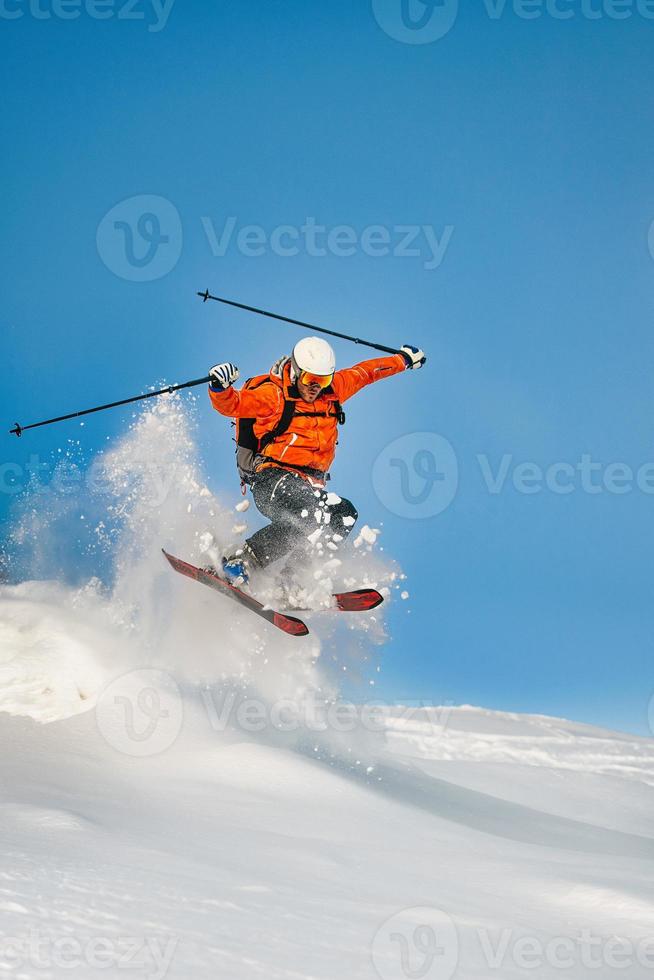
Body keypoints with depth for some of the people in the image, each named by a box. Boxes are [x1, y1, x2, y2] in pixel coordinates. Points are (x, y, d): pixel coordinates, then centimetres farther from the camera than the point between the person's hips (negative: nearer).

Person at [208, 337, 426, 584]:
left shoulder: (332, 389, 13)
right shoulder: (273, 394, -6)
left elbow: (362, 373, 29)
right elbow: (232, 405, -16)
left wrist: (403, 359, 42)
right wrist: (220, 388, -39)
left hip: (309, 486, 7)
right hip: (271, 478, -7)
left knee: (344, 514, -23)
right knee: (310, 515, -34)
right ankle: (240, 562, -26)